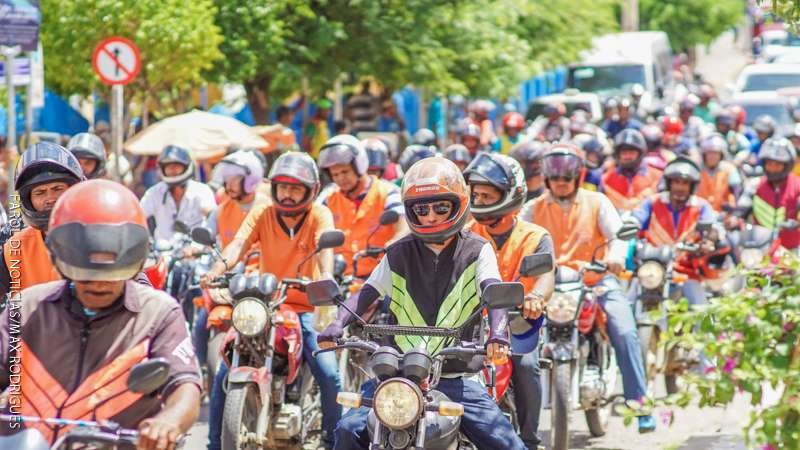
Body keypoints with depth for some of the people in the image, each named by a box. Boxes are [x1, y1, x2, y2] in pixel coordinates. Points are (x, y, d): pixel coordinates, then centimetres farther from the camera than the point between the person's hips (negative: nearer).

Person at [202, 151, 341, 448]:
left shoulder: (319, 215, -3)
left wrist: (326, 275, -45)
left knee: (329, 376, -17)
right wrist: (218, 268, -37)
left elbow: (325, 247, -23)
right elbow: (239, 244, -15)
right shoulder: (261, 214, 2)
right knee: (224, 374, -9)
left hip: (304, 309, -2)